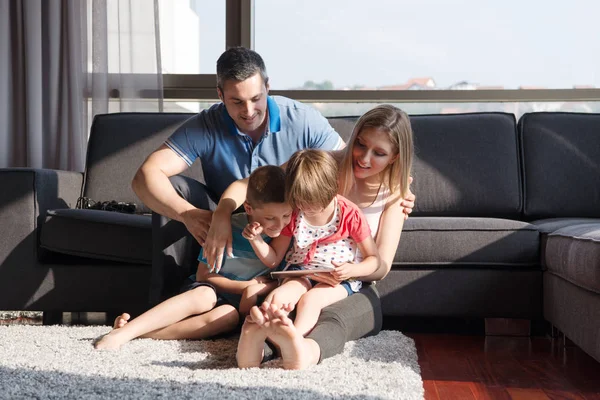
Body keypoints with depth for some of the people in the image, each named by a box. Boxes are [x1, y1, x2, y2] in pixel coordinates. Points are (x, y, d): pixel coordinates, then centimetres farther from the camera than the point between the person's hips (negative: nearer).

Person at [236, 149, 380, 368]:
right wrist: (256, 239, -12)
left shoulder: (351, 216, -8)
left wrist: (353, 270, -23)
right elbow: (273, 259, 9)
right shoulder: (293, 214, 3)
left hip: (340, 278, -3)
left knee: (309, 299, -36)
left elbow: (374, 259, -1)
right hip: (301, 273, 3)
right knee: (279, 296, -32)